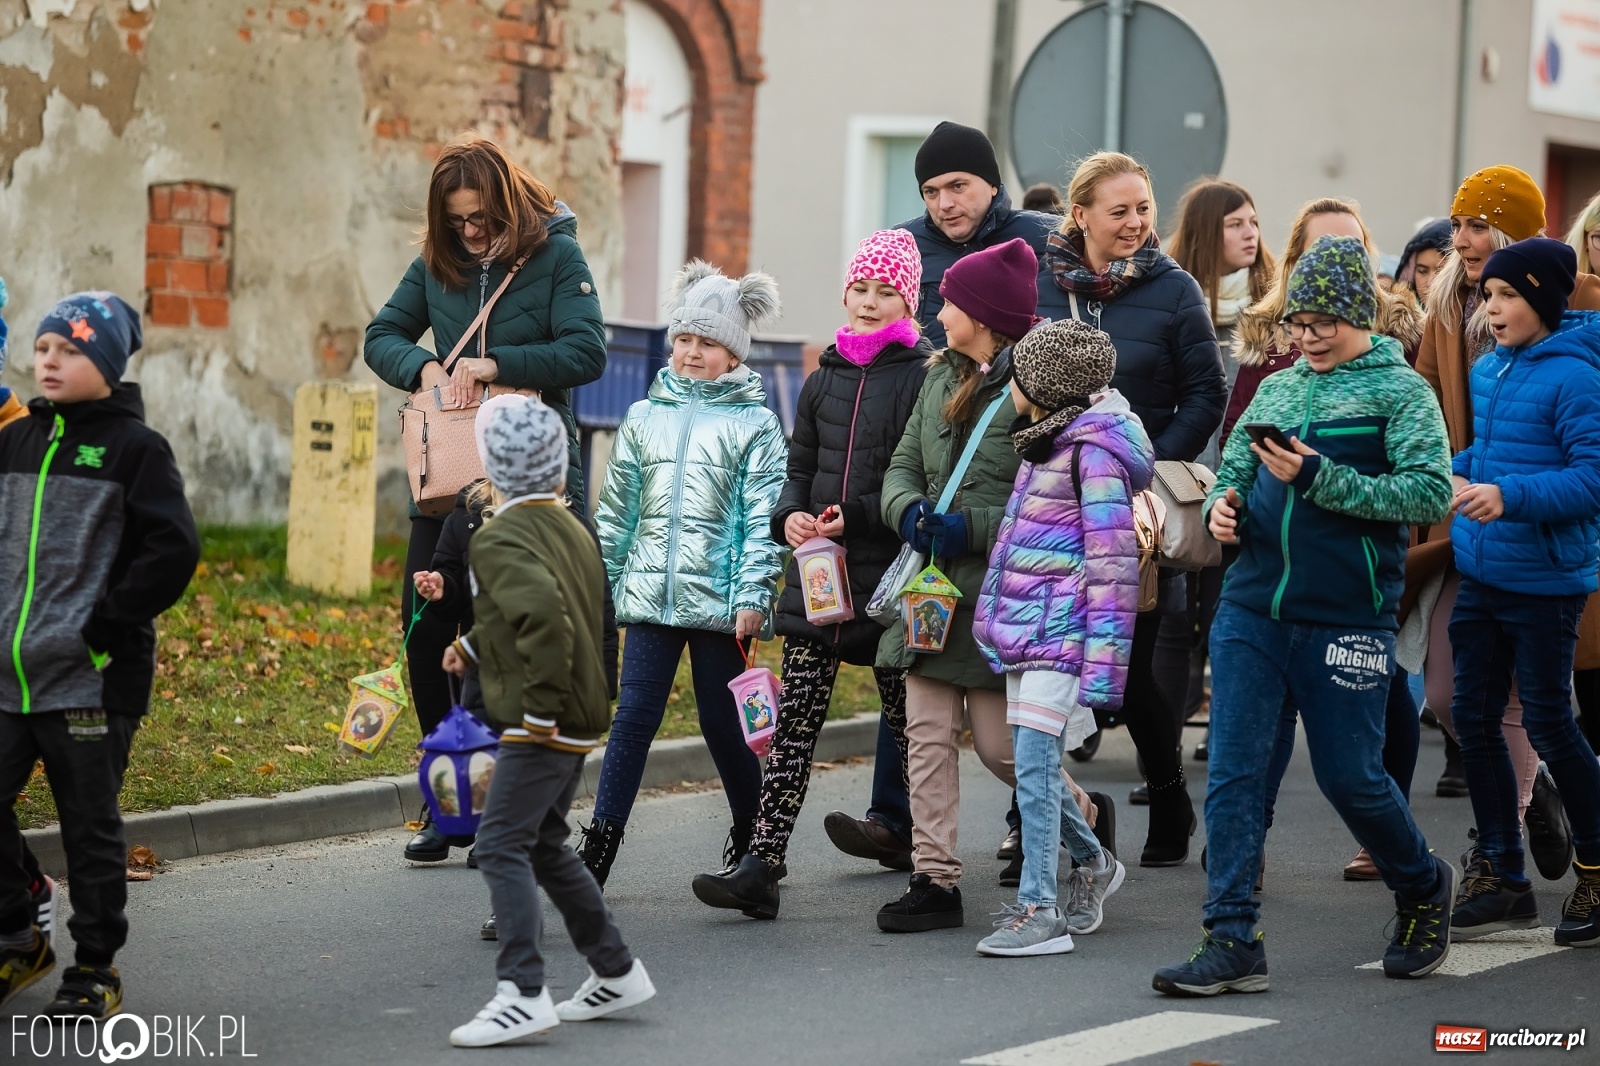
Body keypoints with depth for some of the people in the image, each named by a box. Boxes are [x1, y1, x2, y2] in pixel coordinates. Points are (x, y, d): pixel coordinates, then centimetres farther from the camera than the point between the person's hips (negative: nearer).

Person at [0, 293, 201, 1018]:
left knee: (90, 828, 4)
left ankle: (95, 971, 16)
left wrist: (107, 621, -13)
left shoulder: (133, 447, -5)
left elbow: (173, 549, -11)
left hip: (91, 679, -5)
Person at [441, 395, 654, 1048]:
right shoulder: (569, 528, 14)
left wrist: (541, 707, -24)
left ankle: (523, 994, -16)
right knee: (544, 846, 20)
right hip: (580, 719, 10)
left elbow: (544, 613, -30)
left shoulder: (500, 539, -14)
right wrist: (476, 646, 21)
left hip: (539, 727, -10)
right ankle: (616, 973, 26)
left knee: (502, 847, -9)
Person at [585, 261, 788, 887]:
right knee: (633, 717, -2)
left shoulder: (755, 425, 1)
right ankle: (599, 848, -3)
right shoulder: (644, 419, 12)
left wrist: (754, 595, -12)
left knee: (722, 722, 6)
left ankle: (750, 836, 25)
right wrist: (599, 587, 13)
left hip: (719, 598, -3)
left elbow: (763, 518, -4)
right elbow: (616, 509, 15)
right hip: (650, 595, 3)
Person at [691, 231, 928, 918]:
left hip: (889, 574, -4)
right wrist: (790, 516, -1)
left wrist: (855, 517, -18)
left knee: (908, 718, 10)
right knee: (794, 721, -3)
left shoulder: (924, 379, -4)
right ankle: (761, 867, -9)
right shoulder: (824, 380, 14)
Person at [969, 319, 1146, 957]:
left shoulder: (1092, 449, -12)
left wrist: (1103, 659, -20)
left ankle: (1038, 912, -10)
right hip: (1024, 628, 9)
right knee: (1031, 767, 13)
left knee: (1034, 768, -11)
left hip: (1060, 632, -9)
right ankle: (1092, 863, 33)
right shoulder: (1047, 441, 17)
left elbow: (1113, 559, -17)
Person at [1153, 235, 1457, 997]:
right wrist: (1221, 506, -3)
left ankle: (1423, 890, 31)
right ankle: (1232, 943, -3)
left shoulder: (1399, 391, -1)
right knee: (1233, 771, -4)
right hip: (1252, 611, 5)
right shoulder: (1275, 390, 14)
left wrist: (1319, 478, -19)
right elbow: (1232, 469, 21)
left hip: (1346, 620, -4)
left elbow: (1431, 492, -13)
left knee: (1350, 777, 3)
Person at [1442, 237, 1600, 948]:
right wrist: (1460, 472, 6)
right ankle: (1501, 875, 19)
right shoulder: (1488, 370, 10)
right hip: (1480, 574, 8)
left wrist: (1510, 497, -30)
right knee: (1473, 719, 9)